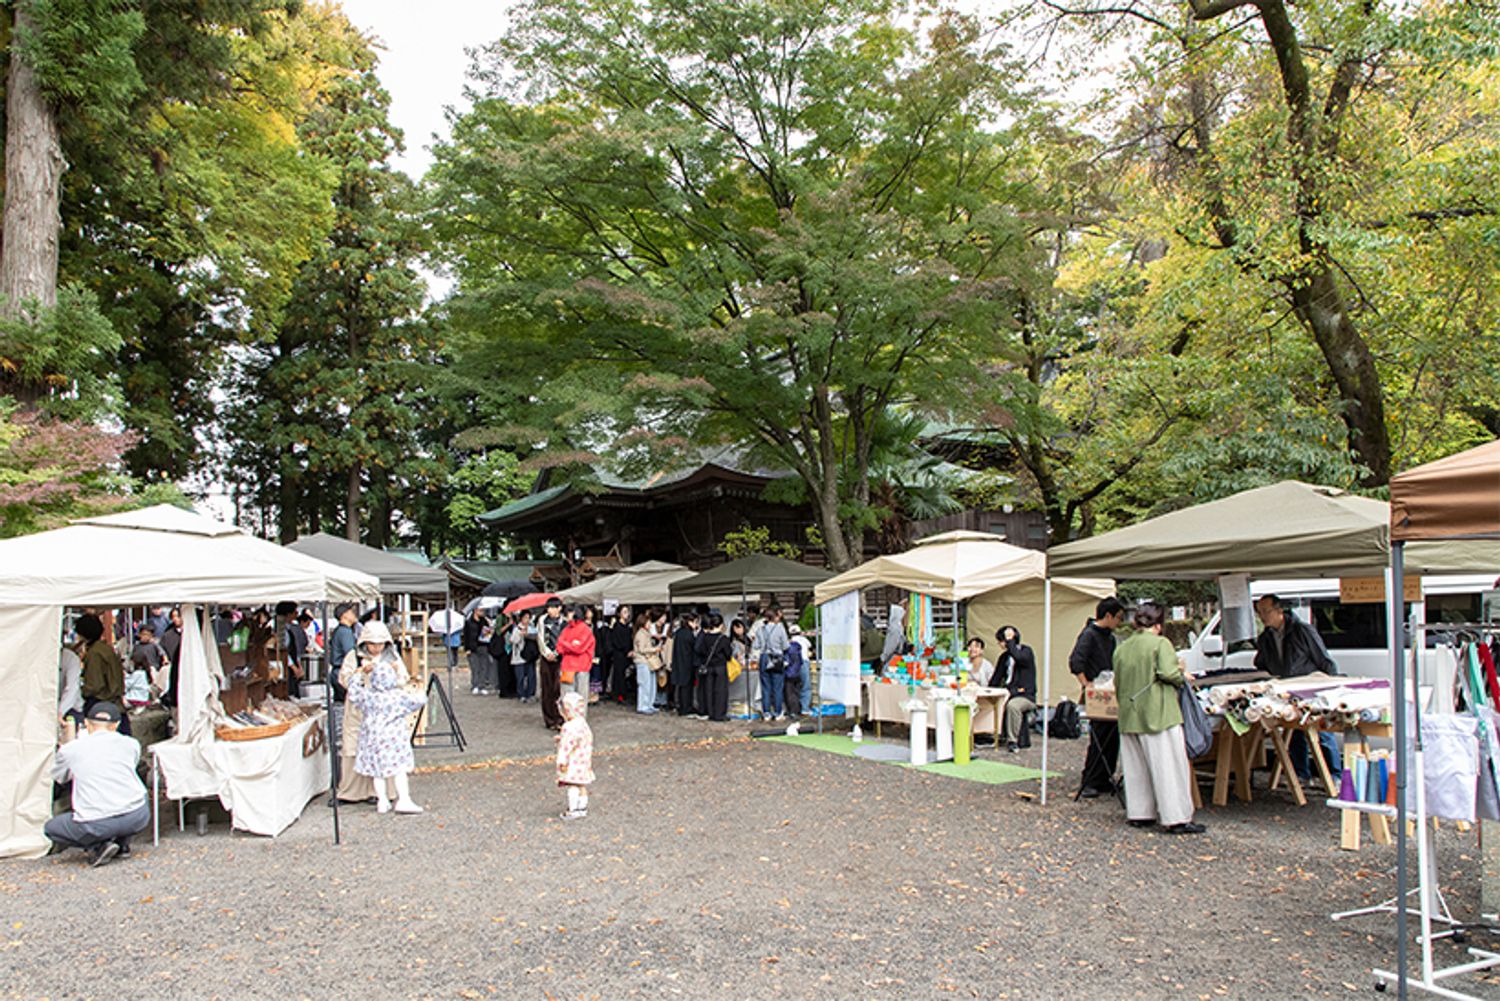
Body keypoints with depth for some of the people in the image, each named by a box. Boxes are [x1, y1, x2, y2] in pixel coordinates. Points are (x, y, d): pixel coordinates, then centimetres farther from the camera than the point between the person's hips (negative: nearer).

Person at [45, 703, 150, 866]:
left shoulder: (70, 749, 7)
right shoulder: (130, 744, 9)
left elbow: (57, 777, 28)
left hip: (96, 825, -2)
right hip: (137, 818, 2)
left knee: (50, 828, 26)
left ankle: (97, 846, 3)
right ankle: (122, 843, 18)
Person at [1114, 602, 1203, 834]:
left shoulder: (1121, 648, 11)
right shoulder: (1160, 643, -8)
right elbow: (1168, 673, -19)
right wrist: (1183, 677, 1)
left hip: (1129, 716, 6)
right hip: (1158, 715, -6)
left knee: (1135, 766, 13)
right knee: (1168, 766, -2)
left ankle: (1139, 813, 17)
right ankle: (1176, 819, 0)